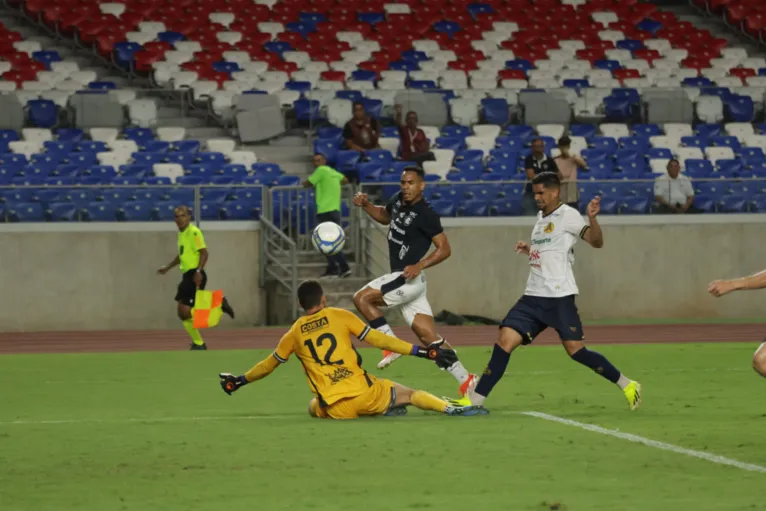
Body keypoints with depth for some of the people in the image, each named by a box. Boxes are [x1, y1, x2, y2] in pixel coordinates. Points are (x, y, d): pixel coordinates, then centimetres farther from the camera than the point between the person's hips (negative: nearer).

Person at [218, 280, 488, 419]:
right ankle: (453, 409, -16)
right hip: (365, 393, -1)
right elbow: (378, 340, 0)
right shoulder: (339, 316, 5)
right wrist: (422, 351, 1)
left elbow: (269, 364, 22)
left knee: (313, 407, 33)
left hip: (337, 409, 1)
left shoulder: (295, 334, 10)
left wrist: (240, 380, 40)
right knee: (409, 394, 14)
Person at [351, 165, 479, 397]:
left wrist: (419, 265, -25)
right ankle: (466, 380, 7)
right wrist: (366, 205, 13)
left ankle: (391, 345, -8)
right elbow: (384, 216, 31)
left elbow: (445, 249, -13)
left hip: (410, 279, -8)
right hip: (401, 280, 8)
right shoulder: (398, 200, 9)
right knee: (430, 338, 6)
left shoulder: (425, 214, -15)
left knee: (362, 298, -15)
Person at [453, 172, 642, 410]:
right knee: (504, 342, -5)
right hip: (533, 296, 7)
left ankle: (627, 386, 6)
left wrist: (592, 219, -34)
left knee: (576, 351, -10)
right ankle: (474, 399, -6)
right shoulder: (541, 217, 19)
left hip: (559, 297, -7)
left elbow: (596, 242, -17)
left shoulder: (568, 215, -5)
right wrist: (529, 250, 13)